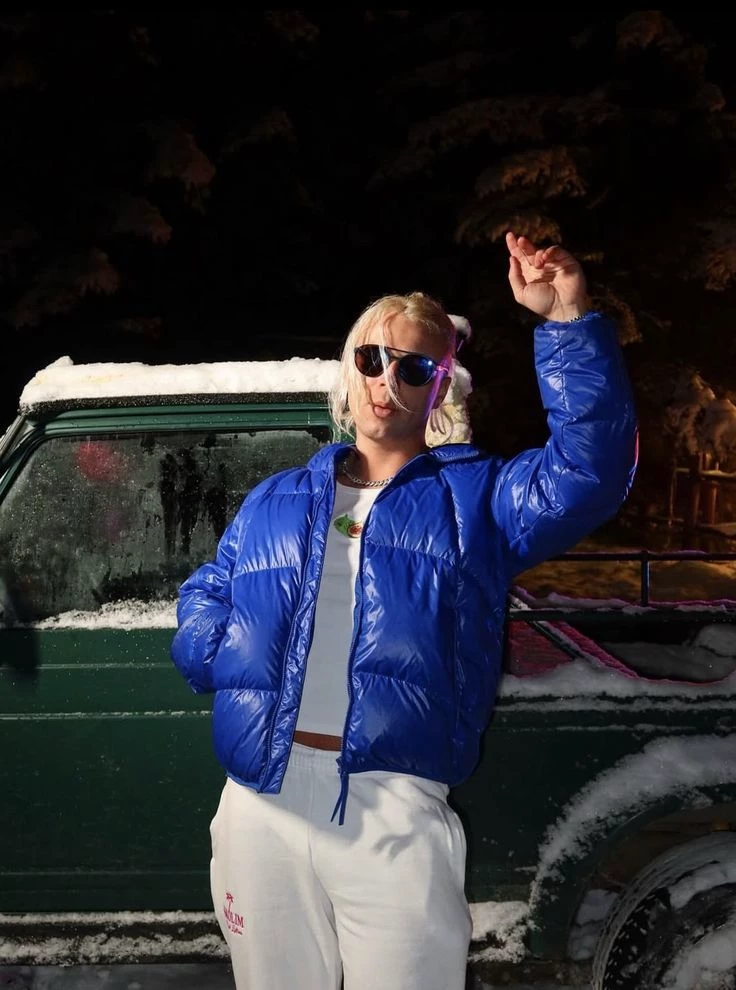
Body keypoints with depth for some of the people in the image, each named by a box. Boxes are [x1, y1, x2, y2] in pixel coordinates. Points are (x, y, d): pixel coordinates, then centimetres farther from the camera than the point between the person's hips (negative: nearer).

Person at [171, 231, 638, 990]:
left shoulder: (475, 495, 8)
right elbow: (200, 604, 17)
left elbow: (592, 466, -8)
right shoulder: (273, 502, 17)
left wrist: (566, 321, -17)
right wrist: (239, 660, -6)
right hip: (259, 807, 3)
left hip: (399, 814, -3)